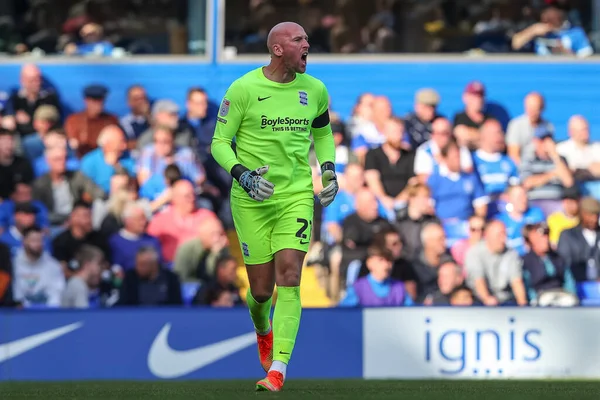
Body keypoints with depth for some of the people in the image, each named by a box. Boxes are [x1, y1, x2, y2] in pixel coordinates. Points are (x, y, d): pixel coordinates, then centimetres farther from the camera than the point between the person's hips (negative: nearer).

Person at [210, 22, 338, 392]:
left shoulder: (315, 90, 5)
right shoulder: (243, 89, -7)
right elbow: (220, 143, -4)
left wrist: (329, 170, 8)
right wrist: (243, 175, -20)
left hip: (297, 195, 2)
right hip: (252, 200, -2)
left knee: (289, 278, -14)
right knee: (262, 288, 3)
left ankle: (278, 370, -17)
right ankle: (263, 329, 41)